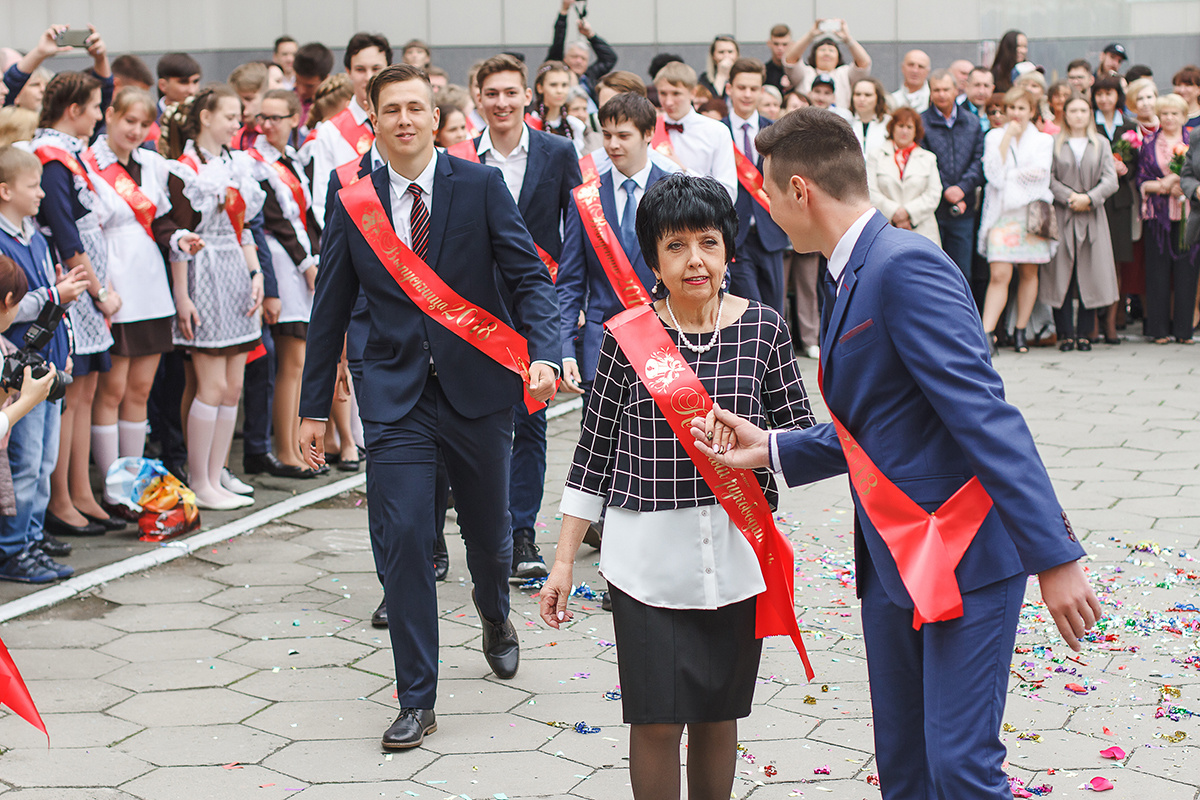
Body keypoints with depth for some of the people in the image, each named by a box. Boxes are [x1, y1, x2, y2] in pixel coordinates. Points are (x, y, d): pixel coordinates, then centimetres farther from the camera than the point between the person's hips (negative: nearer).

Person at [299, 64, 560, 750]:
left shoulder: (480, 186, -3)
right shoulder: (353, 203, 3)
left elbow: (530, 276, -5)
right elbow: (331, 311, 8)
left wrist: (544, 353, -23)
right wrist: (315, 408, 8)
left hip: (477, 387, 0)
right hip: (397, 397, 0)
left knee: (489, 530, 13)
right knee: (405, 539, -8)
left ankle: (496, 619, 49)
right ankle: (417, 702, 3)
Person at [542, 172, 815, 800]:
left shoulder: (762, 327, 1)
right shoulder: (627, 335, -3)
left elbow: (801, 431, 6)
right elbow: (594, 450, 2)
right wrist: (564, 560, 3)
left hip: (735, 553, 2)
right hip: (648, 555, -1)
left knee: (718, 713, 12)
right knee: (657, 720, 1)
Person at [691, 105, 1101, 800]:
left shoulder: (907, 266, -18)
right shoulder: (854, 275, 14)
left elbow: (985, 417, -24)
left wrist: (1054, 555, -27)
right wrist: (773, 450, 8)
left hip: (966, 557, -10)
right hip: (892, 560, 10)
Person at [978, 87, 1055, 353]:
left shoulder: (1043, 139, 10)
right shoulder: (994, 136, 9)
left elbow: (1039, 173, -5)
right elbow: (993, 173, -6)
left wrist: (1008, 175, -5)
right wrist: (1007, 138, -6)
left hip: (1032, 211, 2)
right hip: (1002, 212, -1)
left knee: (1029, 273, 5)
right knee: (1000, 274, -12)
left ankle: (1020, 331, 15)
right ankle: (986, 333, -15)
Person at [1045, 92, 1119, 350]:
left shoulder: (1101, 144, 11)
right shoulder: (1054, 143, 6)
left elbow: (1110, 181, 2)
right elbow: (1049, 179, -2)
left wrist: (1088, 198, -12)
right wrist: (1070, 198, -14)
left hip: (1092, 217, 2)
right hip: (1062, 216, -1)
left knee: (1090, 275, -1)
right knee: (1062, 275, -4)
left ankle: (1084, 333, 6)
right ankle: (1065, 334, 2)